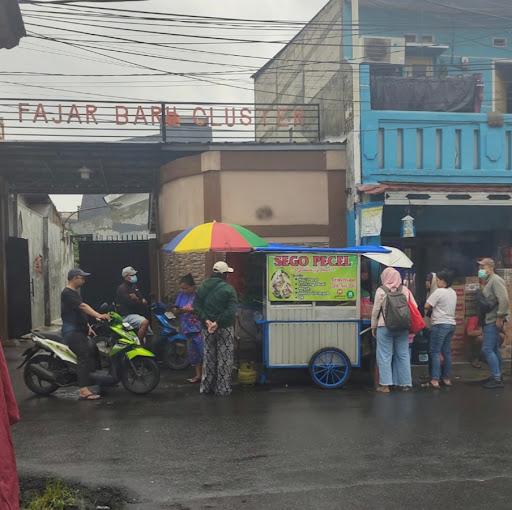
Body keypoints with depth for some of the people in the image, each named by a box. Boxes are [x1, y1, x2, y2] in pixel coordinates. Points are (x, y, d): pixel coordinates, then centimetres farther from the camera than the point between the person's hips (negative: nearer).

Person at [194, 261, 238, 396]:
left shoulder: (202, 287, 6)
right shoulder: (228, 289, -11)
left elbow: (196, 306, -2)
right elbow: (231, 310, -20)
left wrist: (206, 320, -10)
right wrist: (218, 322, -19)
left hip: (208, 328, 5)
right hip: (224, 329, -5)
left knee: (208, 358, 15)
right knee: (224, 359, 4)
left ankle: (206, 387, 21)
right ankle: (223, 389, 6)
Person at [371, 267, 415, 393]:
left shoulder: (381, 290, -7)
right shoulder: (404, 290, 1)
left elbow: (376, 310, -4)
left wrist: (373, 327, 7)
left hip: (385, 327, -3)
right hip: (402, 327, 3)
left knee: (384, 356, 3)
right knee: (403, 355, 10)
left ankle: (385, 384, 1)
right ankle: (405, 383, 14)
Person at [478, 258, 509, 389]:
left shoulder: (496, 280, -13)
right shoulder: (488, 281, 17)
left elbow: (504, 300, -22)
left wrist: (500, 317, -21)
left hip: (494, 322, -10)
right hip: (489, 321, 10)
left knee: (487, 349, -10)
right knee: (494, 350, 14)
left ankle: (497, 379, -6)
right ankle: (497, 376, 21)